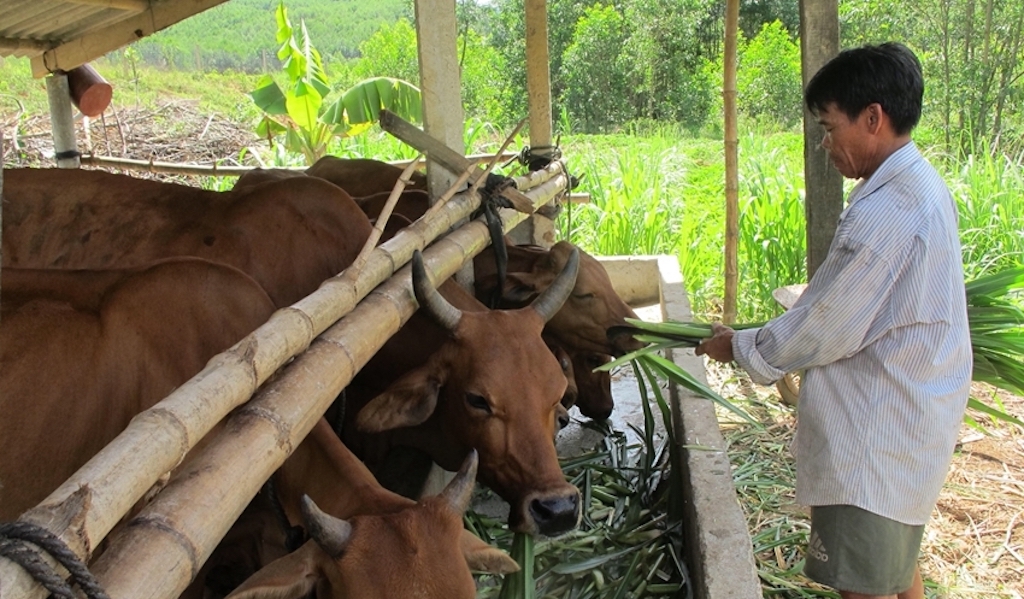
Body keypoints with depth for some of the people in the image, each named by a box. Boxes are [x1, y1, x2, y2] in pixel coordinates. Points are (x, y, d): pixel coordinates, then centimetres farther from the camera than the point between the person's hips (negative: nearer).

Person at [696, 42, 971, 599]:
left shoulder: (885, 214, -26)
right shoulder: (923, 186, 6)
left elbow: (825, 328, -19)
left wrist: (741, 348, -4)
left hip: (875, 437, -10)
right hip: (909, 419, 10)